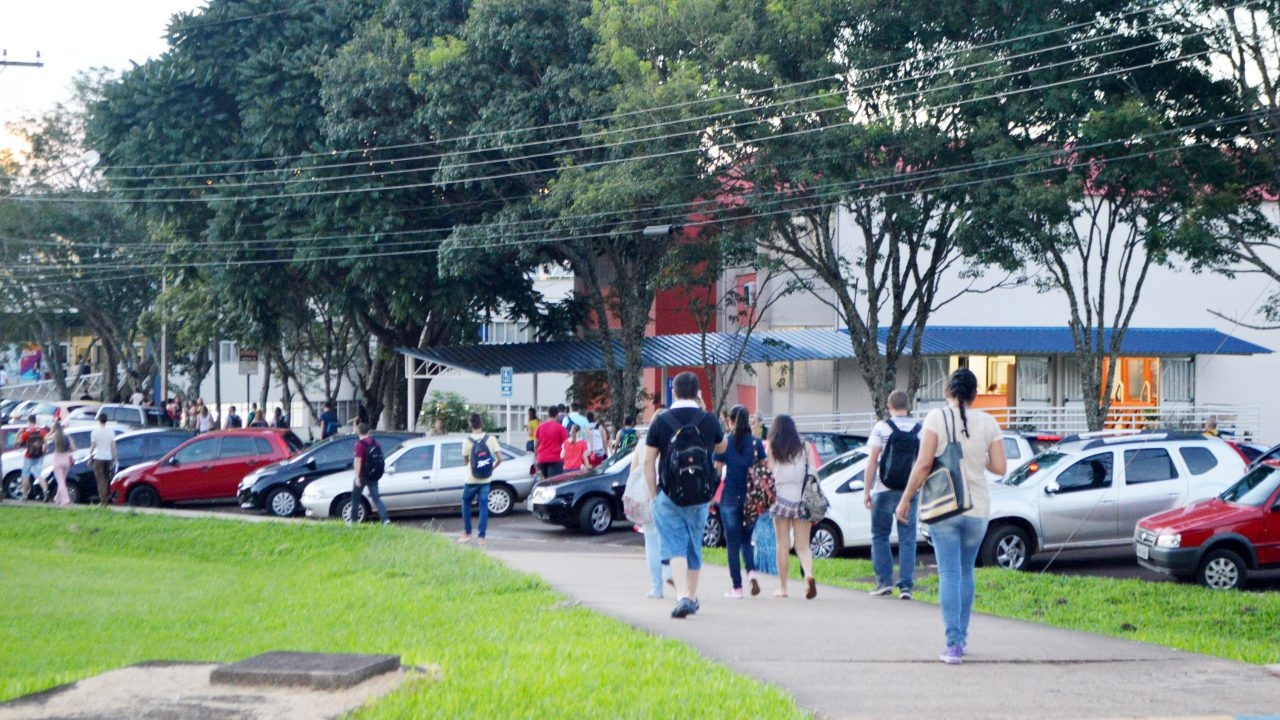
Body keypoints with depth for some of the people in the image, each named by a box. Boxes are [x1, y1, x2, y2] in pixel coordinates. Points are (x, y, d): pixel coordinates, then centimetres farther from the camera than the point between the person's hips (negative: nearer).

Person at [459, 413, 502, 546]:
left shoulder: (467, 441, -9)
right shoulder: (491, 439, -4)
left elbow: (466, 460, 0)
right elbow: (500, 458, -4)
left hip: (471, 480, -2)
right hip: (485, 480, 2)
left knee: (466, 504, 17)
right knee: (483, 507, 4)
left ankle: (467, 533, 20)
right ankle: (482, 537, 0)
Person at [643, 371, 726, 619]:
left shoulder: (661, 422, -4)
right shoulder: (709, 420, -1)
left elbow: (649, 462, -2)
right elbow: (721, 448, 19)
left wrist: (653, 494, 6)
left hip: (669, 494, -2)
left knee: (676, 548, -2)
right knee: (694, 546, 16)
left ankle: (682, 596, -19)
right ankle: (692, 597, 26)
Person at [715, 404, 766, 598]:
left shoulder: (725, 443, -4)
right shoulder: (756, 443, 2)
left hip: (730, 497, -2)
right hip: (752, 499, 2)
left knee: (733, 542, 4)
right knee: (746, 539, 17)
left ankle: (737, 587, 3)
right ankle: (751, 572, -8)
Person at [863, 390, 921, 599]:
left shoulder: (881, 428, -4)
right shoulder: (920, 430, 5)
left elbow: (872, 462, -6)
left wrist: (867, 490, -3)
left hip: (884, 490, -2)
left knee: (880, 536, 9)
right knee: (907, 538, 4)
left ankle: (884, 581, 2)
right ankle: (906, 585, -2)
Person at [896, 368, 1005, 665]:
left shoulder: (937, 417, -6)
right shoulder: (988, 422, 2)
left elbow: (923, 464, -12)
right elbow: (1000, 467, 0)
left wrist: (905, 499, -3)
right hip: (977, 508, 3)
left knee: (949, 574, -2)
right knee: (966, 572, 18)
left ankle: (954, 645, -10)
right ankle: (961, 635, 28)